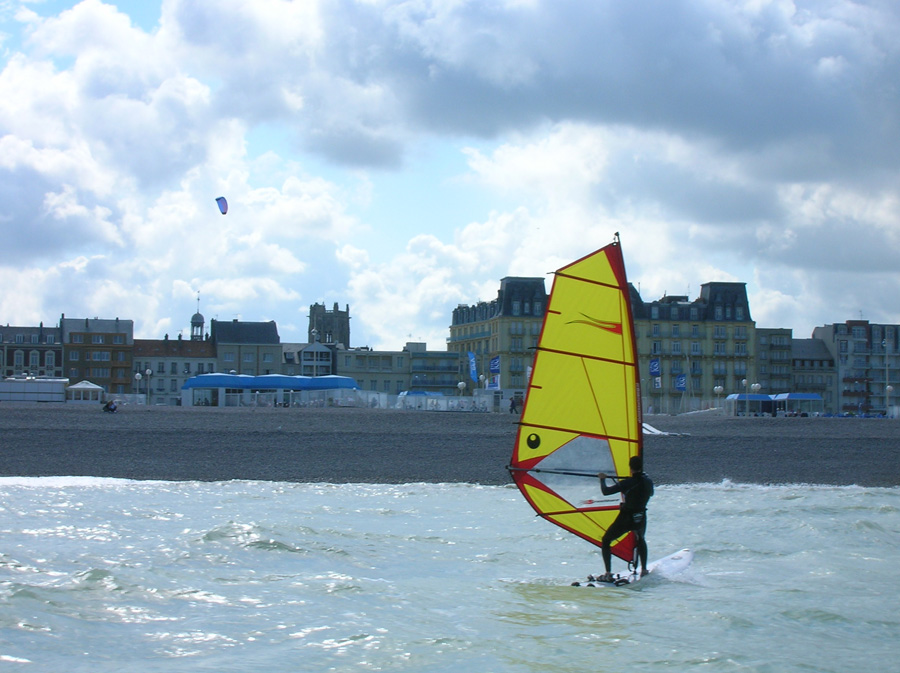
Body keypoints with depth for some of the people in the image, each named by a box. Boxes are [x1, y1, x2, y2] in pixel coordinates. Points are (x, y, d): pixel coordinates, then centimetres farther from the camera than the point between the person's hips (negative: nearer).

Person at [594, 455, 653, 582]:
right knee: (640, 540, 37)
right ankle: (644, 571, 29)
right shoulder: (648, 482, 1)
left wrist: (602, 479, 1)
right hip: (641, 519, 5)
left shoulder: (627, 483, -16)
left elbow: (606, 491, -17)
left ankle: (608, 575, 0)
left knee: (606, 541, 12)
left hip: (626, 519, -5)